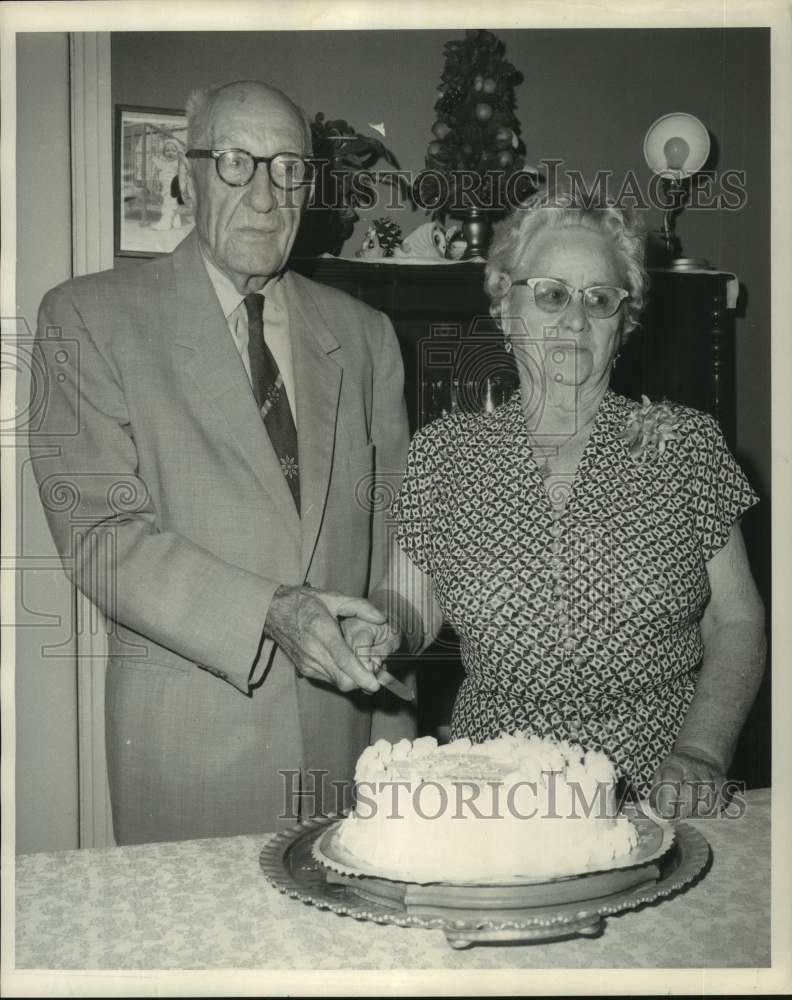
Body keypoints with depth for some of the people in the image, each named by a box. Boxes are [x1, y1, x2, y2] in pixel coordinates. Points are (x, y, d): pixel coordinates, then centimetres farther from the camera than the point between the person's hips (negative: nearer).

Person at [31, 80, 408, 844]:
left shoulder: (363, 334, 10)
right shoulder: (89, 318, -3)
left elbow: (395, 524, 12)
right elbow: (99, 535, -11)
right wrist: (268, 613, -23)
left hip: (345, 727, 4)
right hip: (187, 741, -3)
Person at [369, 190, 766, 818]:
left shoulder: (686, 443, 6)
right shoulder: (445, 452, 8)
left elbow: (737, 623, 5)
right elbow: (410, 607, 10)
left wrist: (701, 751, -8)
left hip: (660, 794, 0)